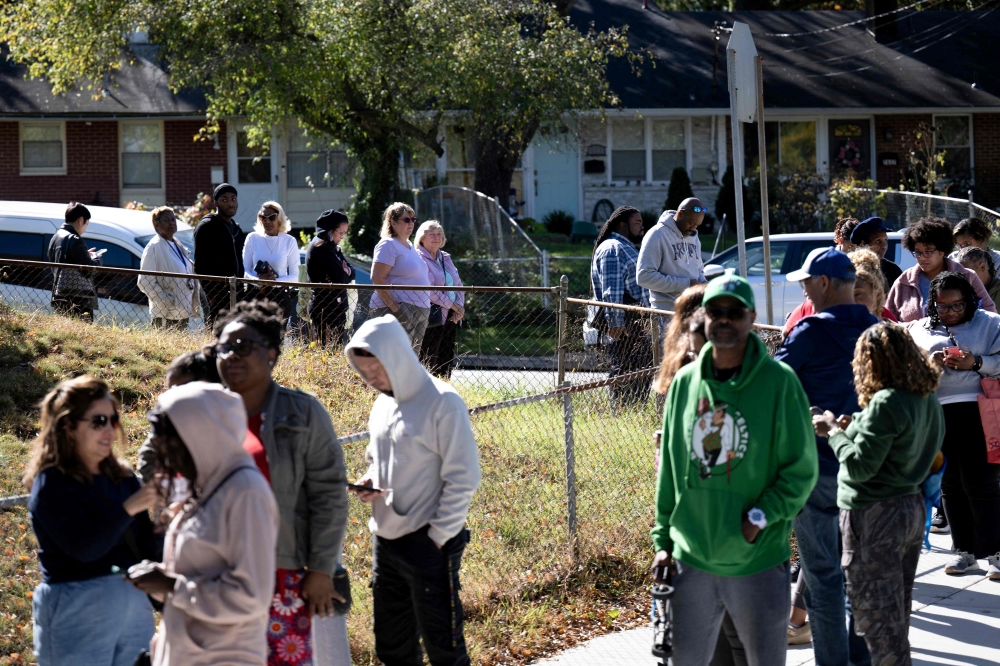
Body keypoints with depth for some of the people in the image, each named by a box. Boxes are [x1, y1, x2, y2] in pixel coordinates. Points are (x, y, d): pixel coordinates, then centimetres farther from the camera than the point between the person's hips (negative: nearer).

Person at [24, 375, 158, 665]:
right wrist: (127, 508, -29)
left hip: (135, 605, 6)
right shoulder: (51, 483, -9)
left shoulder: (122, 476, 8)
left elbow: (145, 547, 8)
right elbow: (83, 547, -21)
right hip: (76, 612, -6)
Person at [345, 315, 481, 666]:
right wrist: (369, 482, 1)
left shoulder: (442, 403, -14)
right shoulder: (382, 404, 9)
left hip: (429, 544, -8)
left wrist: (438, 536, -15)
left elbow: (463, 478, -14)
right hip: (385, 541, 8)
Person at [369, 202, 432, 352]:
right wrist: (395, 308, -22)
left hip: (419, 310, 9)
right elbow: (377, 279, -17)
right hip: (400, 310, -9)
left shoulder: (409, 245, 19)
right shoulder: (388, 245, -8)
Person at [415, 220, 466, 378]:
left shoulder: (446, 258, 19)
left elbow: (459, 285, 19)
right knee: (428, 364, -9)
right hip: (432, 318, -8)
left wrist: (459, 307, 1)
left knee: (447, 362, 6)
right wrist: (453, 305, -10)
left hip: (450, 317, 8)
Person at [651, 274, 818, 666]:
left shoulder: (778, 381, -7)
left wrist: (759, 519, -15)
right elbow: (669, 468, 12)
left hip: (758, 561, -4)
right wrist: (662, 539, 10)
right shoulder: (685, 383, 5)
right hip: (691, 559, 4)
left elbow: (801, 469, -7)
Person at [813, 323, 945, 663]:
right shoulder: (927, 399, 5)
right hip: (912, 507, 9)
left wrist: (833, 431, -7)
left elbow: (859, 466, -20)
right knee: (895, 611, 18)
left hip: (874, 516, -9)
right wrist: (854, 428, 7)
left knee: (873, 611, 1)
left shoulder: (886, 402, -20)